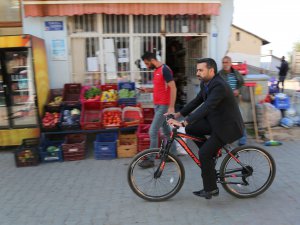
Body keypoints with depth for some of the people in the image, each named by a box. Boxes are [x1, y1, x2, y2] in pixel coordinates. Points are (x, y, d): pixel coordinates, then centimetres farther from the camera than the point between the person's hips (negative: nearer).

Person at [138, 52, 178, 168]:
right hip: (158, 105, 9)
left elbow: (173, 88, -19)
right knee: (166, 131, 15)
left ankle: (150, 159, 2)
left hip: (164, 106, -9)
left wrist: (171, 107, -23)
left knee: (153, 131, -8)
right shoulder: (156, 71, 13)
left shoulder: (165, 69, -15)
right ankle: (173, 154, 26)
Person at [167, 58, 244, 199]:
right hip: (215, 121, 9)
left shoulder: (219, 86, -27)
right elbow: (197, 101, 10)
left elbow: (206, 107, -37)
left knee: (204, 154, -12)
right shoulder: (205, 84, 3)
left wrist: (183, 123, -43)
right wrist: (179, 114, 2)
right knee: (190, 129, -5)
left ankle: (211, 189, 7)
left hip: (227, 125, -9)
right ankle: (211, 154, 12)